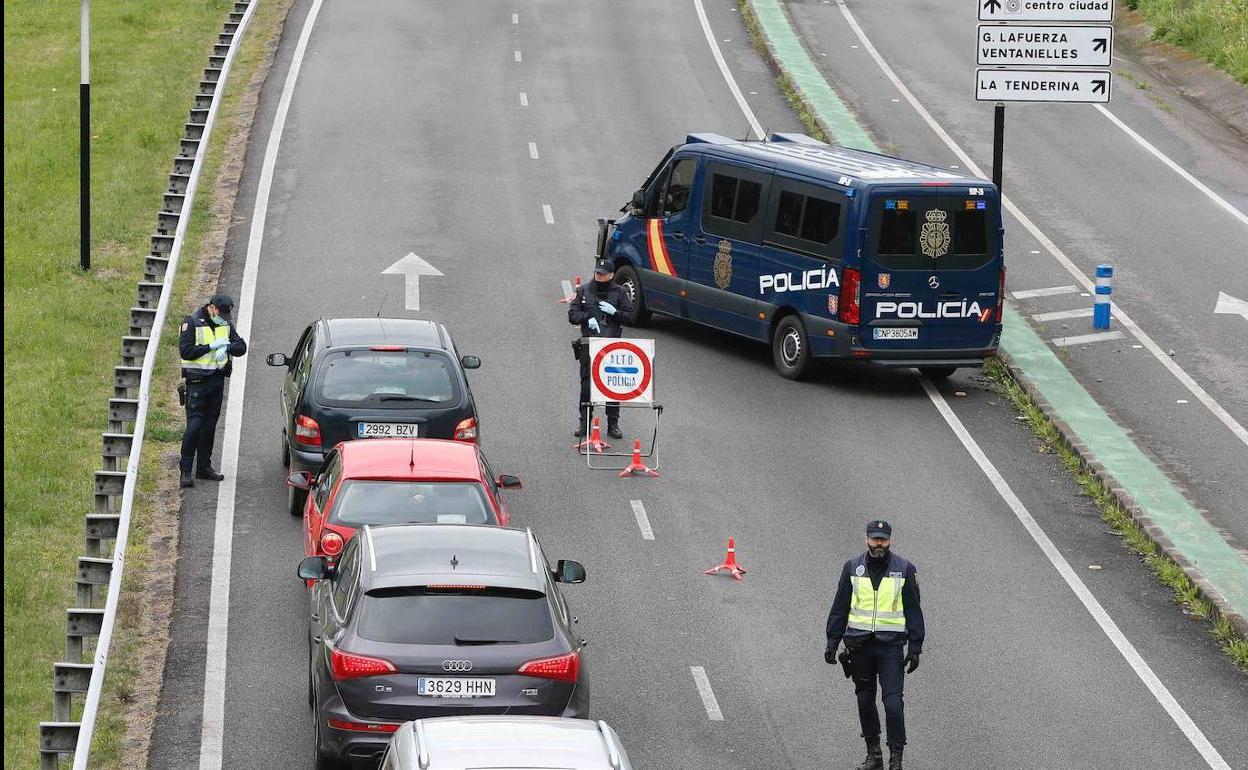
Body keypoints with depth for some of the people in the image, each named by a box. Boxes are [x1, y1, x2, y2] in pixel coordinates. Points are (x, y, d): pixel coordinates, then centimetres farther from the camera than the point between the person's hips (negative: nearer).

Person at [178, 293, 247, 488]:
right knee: (194, 424, -11)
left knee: (210, 425, 11)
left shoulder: (225, 324, 9)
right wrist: (210, 346, -20)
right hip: (197, 381, -6)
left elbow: (241, 347, 5)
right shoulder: (192, 322, -9)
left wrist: (226, 347, -16)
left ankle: (204, 467, 19)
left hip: (217, 380, 6)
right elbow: (185, 351, -16)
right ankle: (186, 470, -8)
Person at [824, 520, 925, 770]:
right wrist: (832, 642, 4)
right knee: (865, 700, 9)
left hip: (891, 645, -2)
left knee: (893, 702, -11)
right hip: (859, 644, 2)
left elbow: (913, 611, 6)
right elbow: (839, 608, 9)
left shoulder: (904, 569, 2)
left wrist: (915, 648, 1)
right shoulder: (853, 568, 6)